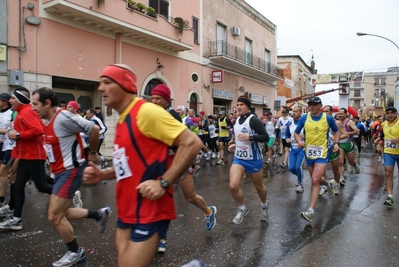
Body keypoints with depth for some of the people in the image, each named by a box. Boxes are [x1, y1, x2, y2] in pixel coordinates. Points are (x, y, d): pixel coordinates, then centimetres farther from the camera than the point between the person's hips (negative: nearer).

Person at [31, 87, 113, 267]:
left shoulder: (63, 117, -20)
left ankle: (75, 252, 18)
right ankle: (99, 214, 29)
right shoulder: (49, 120, 9)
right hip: (60, 172, 10)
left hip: (70, 171, -10)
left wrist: (92, 153, -6)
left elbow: (94, 129, -19)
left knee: (54, 216, -3)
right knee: (60, 213, 16)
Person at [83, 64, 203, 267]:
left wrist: (163, 183, -23)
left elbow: (192, 143, -21)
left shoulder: (146, 111, -17)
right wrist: (102, 175, 6)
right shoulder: (122, 119, 11)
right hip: (126, 212, 9)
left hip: (149, 213, -9)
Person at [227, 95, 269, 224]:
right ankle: (242, 209, 13)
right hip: (238, 158, 5)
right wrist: (234, 144, 7)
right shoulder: (236, 121, 7)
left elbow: (265, 137, -22)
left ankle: (264, 205, 47)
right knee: (233, 185, -13)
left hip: (254, 159, -5)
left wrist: (249, 137, -32)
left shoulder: (253, 120, -16)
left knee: (259, 187, 14)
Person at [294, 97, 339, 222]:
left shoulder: (328, 118, -5)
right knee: (315, 179, 19)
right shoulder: (304, 118, -2)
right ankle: (329, 183, 54)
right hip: (309, 153, 4)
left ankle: (311, 211, -11)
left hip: (322, 153, -4)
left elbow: (336, 131, 13)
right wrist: (299, 141, -15)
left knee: (315, 180, -15)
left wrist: (336, 143, -3)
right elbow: (296, 133, 6)